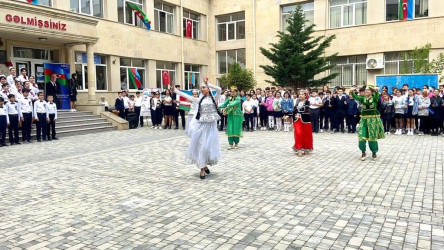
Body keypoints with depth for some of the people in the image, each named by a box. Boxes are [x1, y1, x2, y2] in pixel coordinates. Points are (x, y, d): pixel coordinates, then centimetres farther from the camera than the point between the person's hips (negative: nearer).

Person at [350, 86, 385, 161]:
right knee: (362, 136, -5)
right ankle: (363, 152, 9)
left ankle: (374, 153, 19)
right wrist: (352, 92, -32)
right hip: (364, 119, 2)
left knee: (373, 136, 4)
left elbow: (377, 96, -25)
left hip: (373, 119, -2)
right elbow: (355, 97, -12)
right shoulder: (362, 98, 5)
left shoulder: (374, 98, -2)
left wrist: (376, 91, -46)